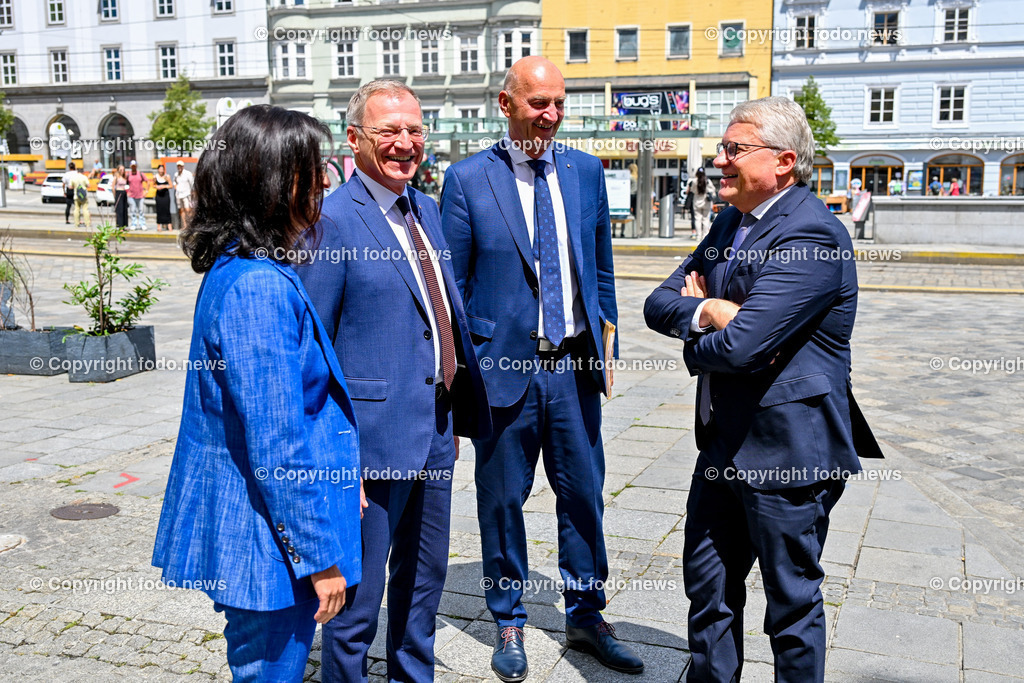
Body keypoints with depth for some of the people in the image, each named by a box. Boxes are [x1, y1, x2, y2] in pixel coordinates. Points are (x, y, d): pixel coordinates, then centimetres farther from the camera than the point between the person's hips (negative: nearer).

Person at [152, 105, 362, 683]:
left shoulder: (239, 270, 8)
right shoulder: (260, 287, -24)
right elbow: (277, 446, -24)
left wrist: (339, 473, 21)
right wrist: (319, 557, -17)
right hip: (268, 544, -10)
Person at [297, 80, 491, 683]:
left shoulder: (426, 209, 11)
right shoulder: (331, 220, -14)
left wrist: (456, 415, 15)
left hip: (435, 430, 8)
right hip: (376, 431, -8)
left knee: (425, 580, 22)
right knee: (358, 595, 7)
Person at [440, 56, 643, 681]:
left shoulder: (586, 171, 7)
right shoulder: (468, 178, -4)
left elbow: (601, 265, 13)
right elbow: (452, 284, -1)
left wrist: (605, 342, 11)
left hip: (574, 366, 3)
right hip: (504, 368, -3)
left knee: (584, 495, 12)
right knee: (502, 500, 10)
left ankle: (587, 617, 32)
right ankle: (509, 623, 30)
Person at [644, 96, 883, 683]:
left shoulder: (811, 235, -20)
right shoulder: (731, 223, 10)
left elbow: (739, 346, -28)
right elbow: (660, 303, 6)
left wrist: (694, 341, -6)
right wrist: (707, 312, -15)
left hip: (785, 453, -9)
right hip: (724, 443, 9)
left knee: (793, 600, 10)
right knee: (707, 582, 20)